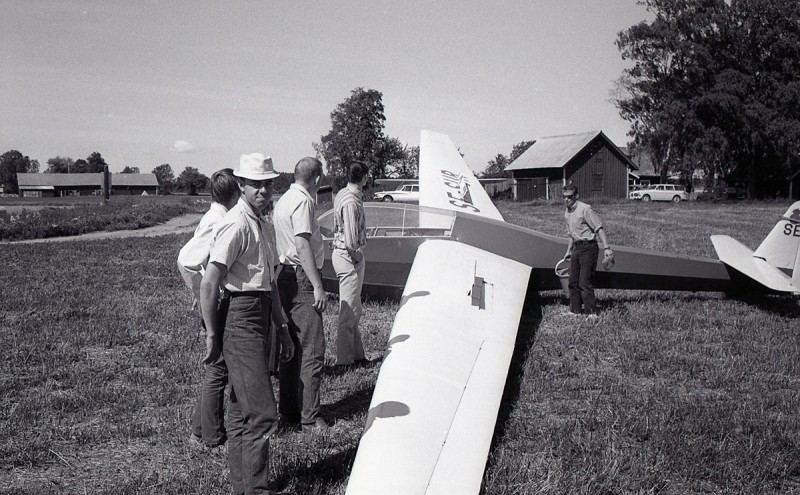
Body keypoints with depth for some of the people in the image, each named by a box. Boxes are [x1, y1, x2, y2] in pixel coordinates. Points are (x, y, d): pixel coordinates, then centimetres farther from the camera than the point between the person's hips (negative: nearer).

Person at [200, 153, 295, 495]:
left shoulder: (263, 225, 16)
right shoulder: (236, 224, -14)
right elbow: (209, 284, -18)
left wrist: (282, 329, 23)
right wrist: (212, 335, -15)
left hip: (259, 318, 10)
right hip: (239, 318, -10)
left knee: (242, 409, 17)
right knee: (262, 413, -9)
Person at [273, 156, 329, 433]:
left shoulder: (283, 200, 16)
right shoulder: (302, 202, -13)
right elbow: (302, 245, -21)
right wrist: (317, 286, -22)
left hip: (284, 275, 10)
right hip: (301, 278, -10)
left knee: (290, 347, 14)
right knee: (312, 350, -5)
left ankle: (289, 413, 23)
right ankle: (309, 418, 0)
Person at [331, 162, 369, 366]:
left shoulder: (342, 194, 11)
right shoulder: (351, 201, -21)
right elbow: (351, 238, -26)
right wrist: (355, 256, -10)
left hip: (341, 252, 10)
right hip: (349, 257, -10)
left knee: (353, 310, 17)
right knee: (349, 311, -2)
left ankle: (356, 354, 26)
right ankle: (345, 359, 6)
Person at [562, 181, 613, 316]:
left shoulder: (585, 209, -14)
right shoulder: (567, 212, 12)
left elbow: (599, 228, -17)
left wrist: (606, 248, -24)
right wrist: (568, 252, 27)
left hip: (588, 247, -8)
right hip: (577, 248, 8)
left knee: (584, 282, -10)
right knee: (573, 281, 10)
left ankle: (591, 312, -2)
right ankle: (575, 310, 20)